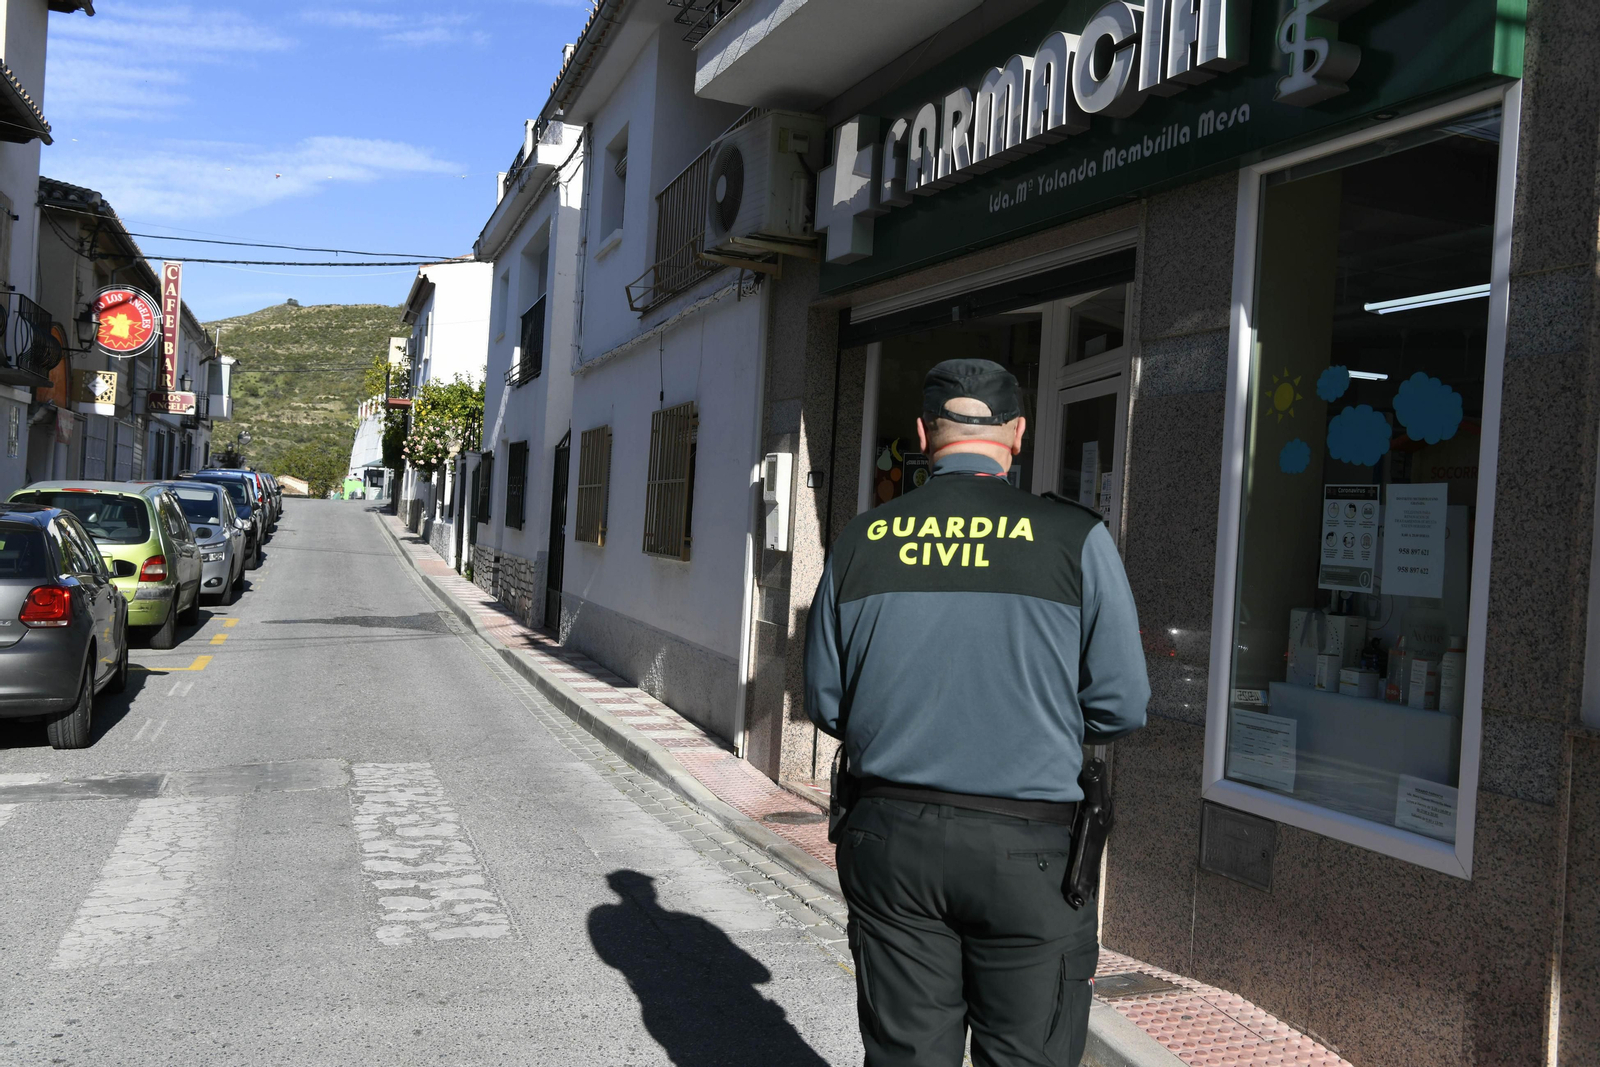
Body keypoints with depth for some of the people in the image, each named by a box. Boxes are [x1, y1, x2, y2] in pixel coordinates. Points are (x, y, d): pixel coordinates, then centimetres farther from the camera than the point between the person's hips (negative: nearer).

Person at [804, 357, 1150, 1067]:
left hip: (888, 838, 3)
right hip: (1023, 848, -2)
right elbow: (1121, 707, -5)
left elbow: (825, 703, 6)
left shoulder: (859, 540, 0)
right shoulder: (1076, 536, -7)